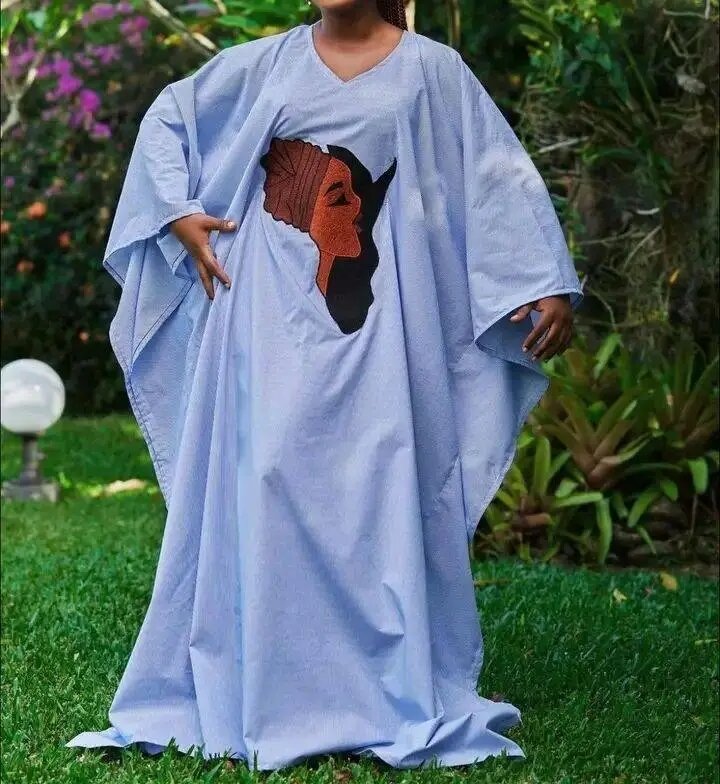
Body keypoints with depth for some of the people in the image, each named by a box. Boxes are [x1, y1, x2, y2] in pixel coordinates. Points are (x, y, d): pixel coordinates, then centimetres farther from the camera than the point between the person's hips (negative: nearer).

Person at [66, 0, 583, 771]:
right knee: (259, 483, 2)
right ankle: (258, 694, 11)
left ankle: (396, 697, 6)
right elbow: (168, 117, 18)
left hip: (372, 315, -2)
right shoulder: (266, 62, 8)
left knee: (379, 492, -3)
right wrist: (181, 215, 5)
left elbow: (500, 172, 2)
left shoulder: (431, 70, 3)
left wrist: (550, 282, -5)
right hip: (271, 306, 2)